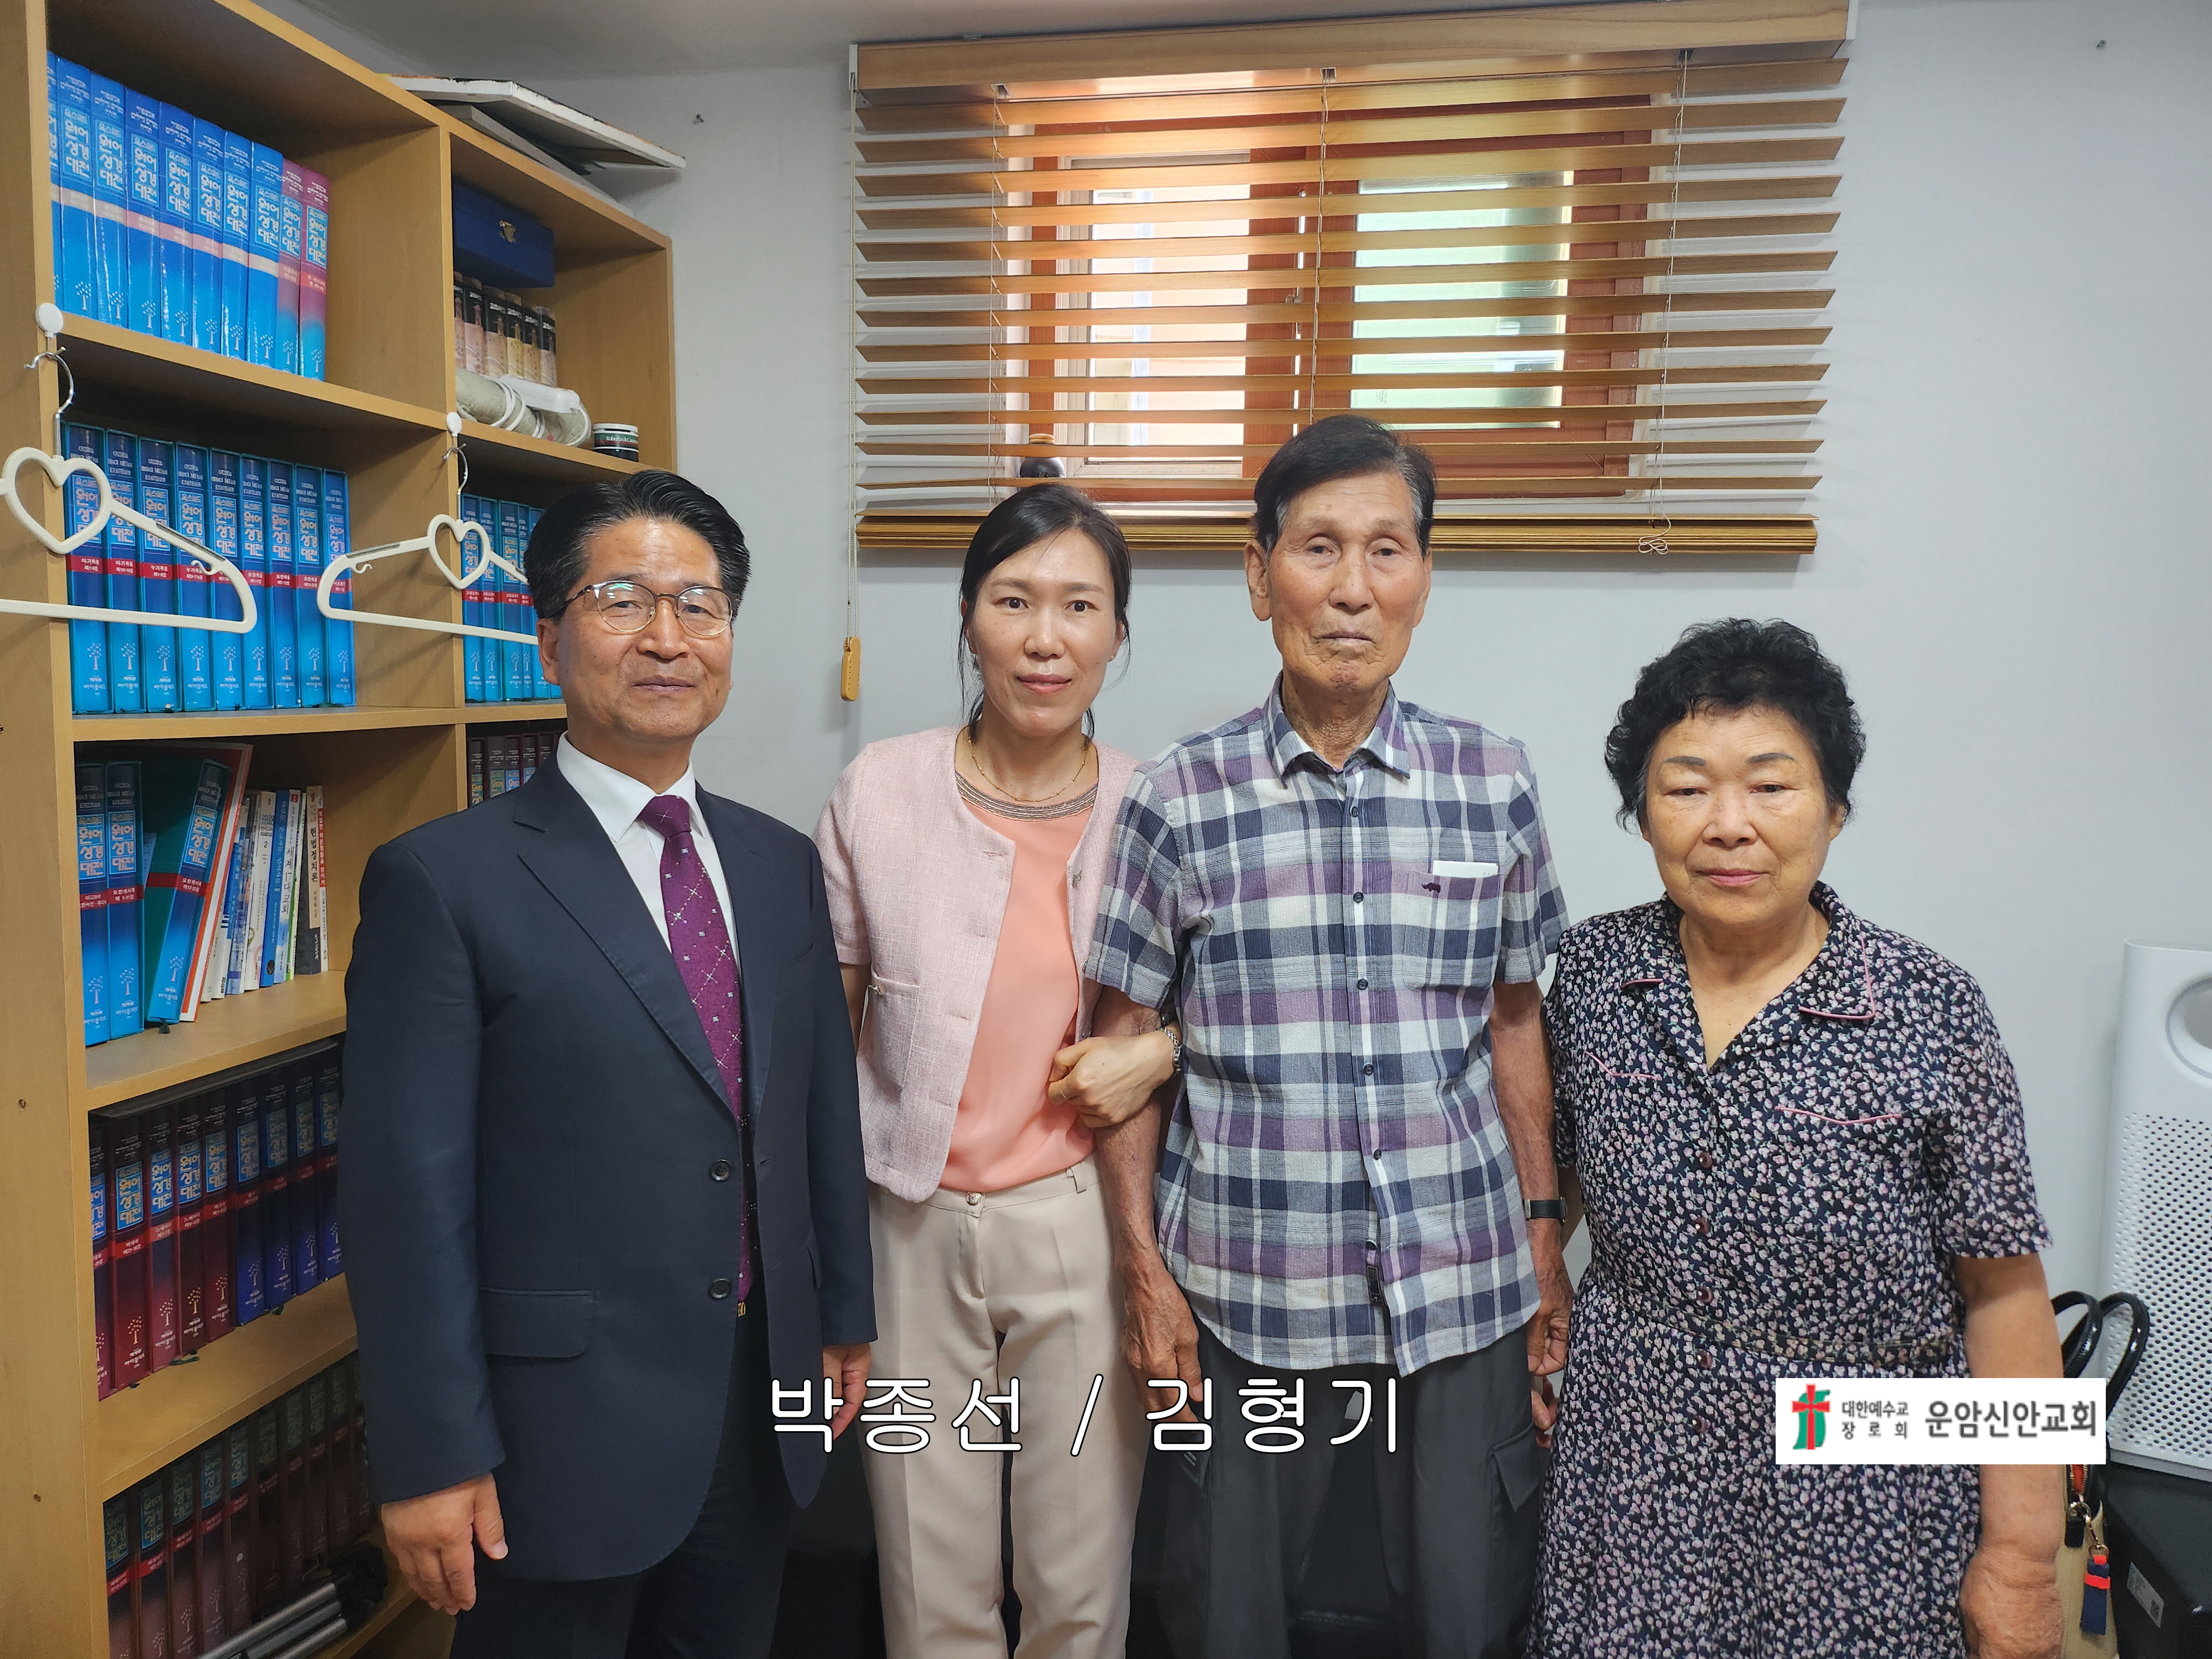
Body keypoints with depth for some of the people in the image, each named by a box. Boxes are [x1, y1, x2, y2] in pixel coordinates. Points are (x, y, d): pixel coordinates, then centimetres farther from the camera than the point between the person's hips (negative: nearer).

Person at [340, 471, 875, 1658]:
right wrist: (430, 1460, -13)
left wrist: (844, 1318, 12)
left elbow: (824, 1106, 9)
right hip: (566, 1429, -5)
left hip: (765, 1407, 5)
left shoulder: (780, 864, 4)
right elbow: (406, 1189, -14)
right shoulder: (445, 880, -13)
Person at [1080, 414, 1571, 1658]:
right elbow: (1126, 1046, 0)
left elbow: (1516, 1026, 7)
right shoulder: (1181, 799, -6)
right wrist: (1144, 1272, -1)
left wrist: (1546, 1238, 7)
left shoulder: (1494, 783, -1)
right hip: (1248, 1289, -1)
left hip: (1462, 1286, 1)